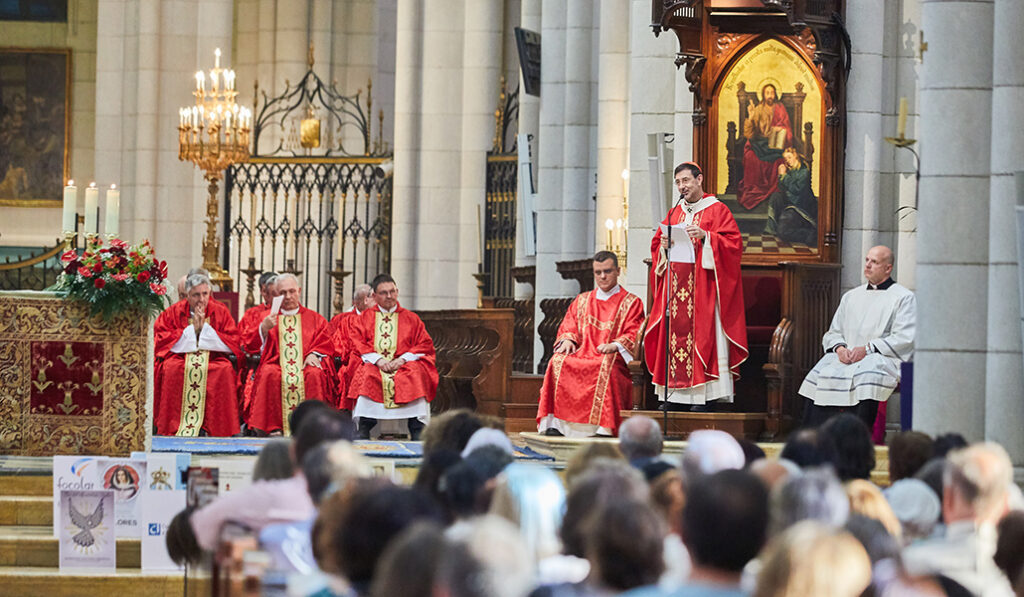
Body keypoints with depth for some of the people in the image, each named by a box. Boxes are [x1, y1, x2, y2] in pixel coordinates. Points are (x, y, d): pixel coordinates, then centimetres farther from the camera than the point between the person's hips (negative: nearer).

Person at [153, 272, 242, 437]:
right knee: (171, 368, -32)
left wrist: (204, 329, -9)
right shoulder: (173, 312, 3)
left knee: (225, 369, -31)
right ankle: (174, 427, -30)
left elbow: (233, 343, -2)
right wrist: (192, 330, -8)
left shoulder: (220, 311, 5)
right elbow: (160, 341, -5)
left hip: (214, 358, 0)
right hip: (180, 357, 0)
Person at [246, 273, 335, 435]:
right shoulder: (268, 317, 20)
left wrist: (314, 354, -11)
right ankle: (274, 427, -34)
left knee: (314, 375, -34)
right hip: (276, 365, 0)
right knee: (269, 374, -34)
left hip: (305, 365, 0)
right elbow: (250, 346, 10)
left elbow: (325, 343, 11)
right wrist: (264, 328, -9)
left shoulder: (315, 318, 21)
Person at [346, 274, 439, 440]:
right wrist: (378, 360, -13)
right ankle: (364, 432, -36)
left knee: (416, 375, -33)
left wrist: (403, 359, -10)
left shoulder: (411, 318, 17)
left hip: (405, 364, 0)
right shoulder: (365, 317, 18)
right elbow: (358, 344, 5)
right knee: (366, 375, -35)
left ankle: (417, 435, -37)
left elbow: (424, 344, 8)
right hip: (373, 363, 0)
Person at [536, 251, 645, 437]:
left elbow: (633, 335, -1)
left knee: (605, 366, -40)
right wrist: (568, 340, -6)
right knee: (558, 362, -28)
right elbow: (569, 326, 19)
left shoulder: (631, 303, 11)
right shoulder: (582, 301, 25)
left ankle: (602, 427, -44)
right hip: (583, 355, 4)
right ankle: (554, 423, -34)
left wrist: (614, 345, -21)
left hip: (613, 359, -4)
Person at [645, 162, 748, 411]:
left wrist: (705, 236, -20)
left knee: (702, 335, -10)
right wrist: (663, 245, -3)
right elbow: (656, 245, 20)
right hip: (675, 286, 6)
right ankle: (676, 396, 1)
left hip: (702, 286, -6)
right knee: (675, 334, 0)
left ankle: (706, 396, -11)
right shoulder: (674, 214, 18)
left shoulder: (717, 210, 1)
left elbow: (733, 242, -8)